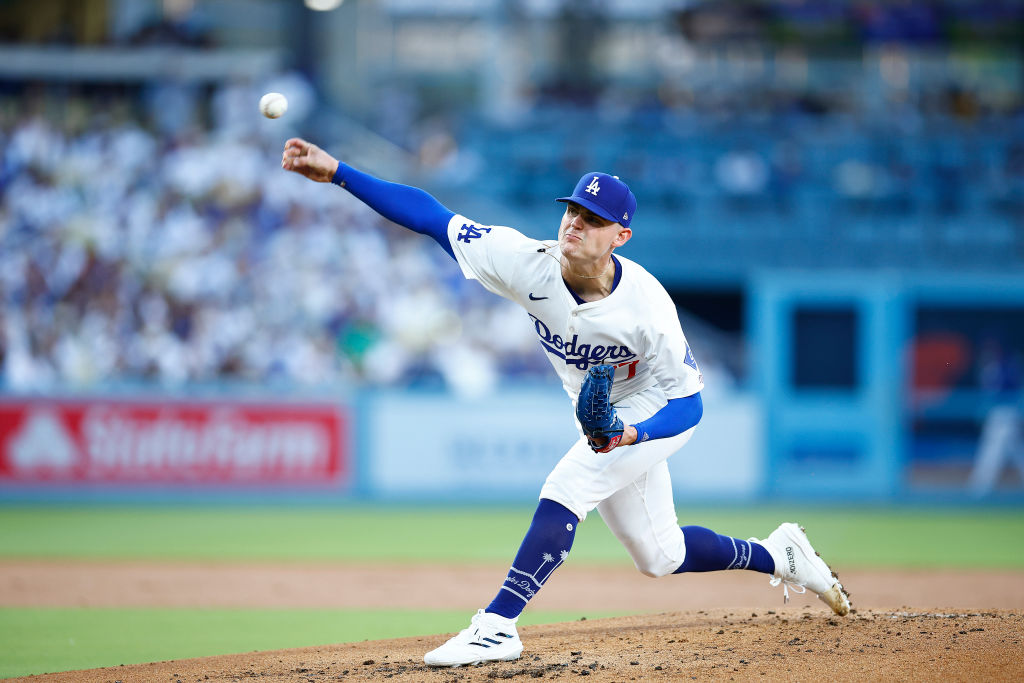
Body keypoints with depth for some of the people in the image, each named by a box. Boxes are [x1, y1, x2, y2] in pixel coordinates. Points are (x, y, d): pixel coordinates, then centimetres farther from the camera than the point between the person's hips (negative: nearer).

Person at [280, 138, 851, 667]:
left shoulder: (647, 308, -33)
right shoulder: (532, 265, -23)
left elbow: (688, 402, -26)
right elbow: (432, 217, -24)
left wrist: (630, 434, -46)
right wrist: (337, 172, -32)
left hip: (659, 411, -6)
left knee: (563, 493, -26)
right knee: (659, 556, 16)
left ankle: (498, 626, -26)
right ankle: (780, 557, 38)